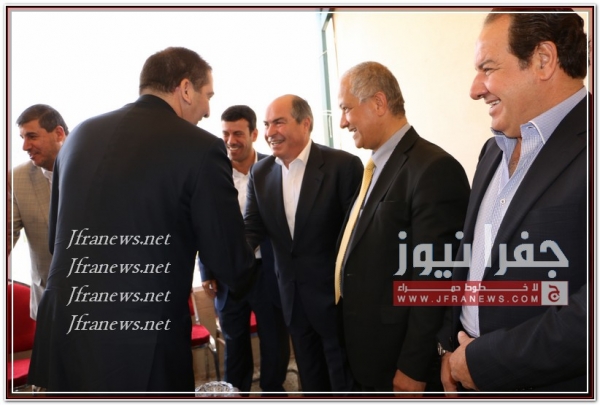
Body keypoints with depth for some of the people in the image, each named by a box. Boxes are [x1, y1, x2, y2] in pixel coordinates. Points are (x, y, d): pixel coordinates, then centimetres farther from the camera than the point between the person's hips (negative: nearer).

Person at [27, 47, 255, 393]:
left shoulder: (81, 134, 5)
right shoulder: (201, 148, -13)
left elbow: (58, 239, 15)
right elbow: (233, 268, -10)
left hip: (63, 343, 6)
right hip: (144, 355, -6)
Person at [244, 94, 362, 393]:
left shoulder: (343, 165, -15)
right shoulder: (260, 173, 2)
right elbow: (252, 228, -1)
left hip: (336, 293, -5)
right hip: (293, 297, 5)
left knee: (345, 382, 12)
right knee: (310, 380, 22)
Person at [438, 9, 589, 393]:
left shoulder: (583, 150, -20)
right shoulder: (495, 149, 7)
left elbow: (589, 305, -28)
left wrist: (483, 359, -18)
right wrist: (451, 345, 3)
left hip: (550, 385, -7)